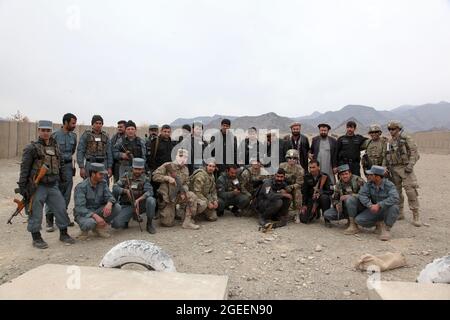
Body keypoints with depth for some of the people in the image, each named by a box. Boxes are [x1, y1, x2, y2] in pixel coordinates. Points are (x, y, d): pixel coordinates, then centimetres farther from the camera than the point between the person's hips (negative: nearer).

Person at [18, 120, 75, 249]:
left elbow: (61, 163, 18)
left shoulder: (55, 147, 10)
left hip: (53, 185, 5)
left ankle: (64, 234, 21)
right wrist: (22, 186, -11)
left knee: (61, 209, 7)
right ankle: (36, 238, 19)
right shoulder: (32, 148, -6)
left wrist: (63, 179, 16)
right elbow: (24, 168, -8)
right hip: (37, 187, -5)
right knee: (36, 213, 4)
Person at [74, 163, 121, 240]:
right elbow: (80, 208, -27)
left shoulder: (103, 182, -4)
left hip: (98, 210, 6)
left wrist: (109, 203, -36)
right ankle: (85, 230, 0)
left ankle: (99, 227, 1)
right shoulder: (81, 187, -20)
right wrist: (94, 216, -42)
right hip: (84, 213, -5)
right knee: (90, 222, -40)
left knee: (117, 207, -19)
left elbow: (109, 196, -10)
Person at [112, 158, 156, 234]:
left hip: (140, 205, 0)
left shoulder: (145, 179, -2)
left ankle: (149, 224, -9)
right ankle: (126, 221, 14)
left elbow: (149, 191, -18)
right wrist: (125, 190, -24)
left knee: (151, 200, -32)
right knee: (116, 223, -25)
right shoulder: (126, 176, 2)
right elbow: (115, 188, -4)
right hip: (126, 206, 0)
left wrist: (138, 200, -35)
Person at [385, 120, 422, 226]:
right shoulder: (389, 142, 13)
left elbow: (414, 153, -9)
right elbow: (387, 156, 17)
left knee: (411, 191, -10)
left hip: (405, 168, -6)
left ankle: (416, 216, -4)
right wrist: (387, 168, 8)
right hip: (393, 169, 6)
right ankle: (400, 213, 22)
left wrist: (410, 165, -18)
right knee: (396, 191, 10)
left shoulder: (406, 139, -5)